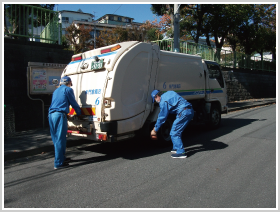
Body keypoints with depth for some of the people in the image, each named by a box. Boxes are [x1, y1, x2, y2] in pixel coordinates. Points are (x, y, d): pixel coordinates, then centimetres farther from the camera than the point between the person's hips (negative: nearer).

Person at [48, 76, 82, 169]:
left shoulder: (56, 90, 26)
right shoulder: (68, 89, 3)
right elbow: (74, 103, 5)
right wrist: (79, 113, 20)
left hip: (51, 115, 8)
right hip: (60, 115, -8)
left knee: (56, 139, 16)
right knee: (60, 139, -6)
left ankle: (61, 157, 30)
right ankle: (58, 163, -4)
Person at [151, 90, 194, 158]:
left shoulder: (163, 101, -6)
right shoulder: (168, 93, 21)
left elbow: (162, 117, -2)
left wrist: (155, 130, 8)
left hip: (184, 112, -10)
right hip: (190, 110, 10)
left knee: (174, 133, -3)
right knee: (177, 131, 21)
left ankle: (181, 152, -3)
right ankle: (177, 147, 30)